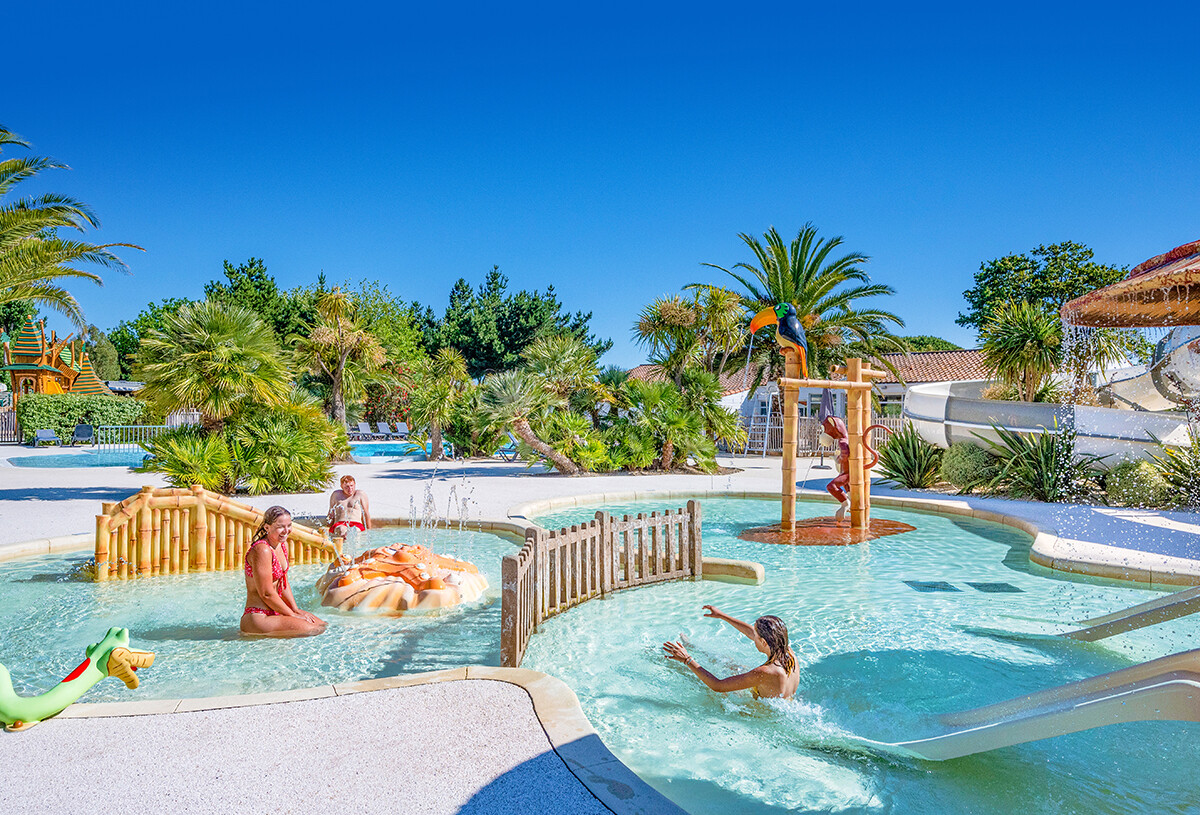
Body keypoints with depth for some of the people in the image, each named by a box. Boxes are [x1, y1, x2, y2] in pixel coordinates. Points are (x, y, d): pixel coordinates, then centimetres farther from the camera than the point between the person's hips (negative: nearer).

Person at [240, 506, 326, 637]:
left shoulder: (283, 545, 8)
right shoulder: (262, 550, -22)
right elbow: (266, 594, -20)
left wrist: (296, 609, 5)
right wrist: (293, 614, -11)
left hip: (274, 612, 9)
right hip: (257, 618, -9)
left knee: (322, 625, 5)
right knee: (310, 629, -22)